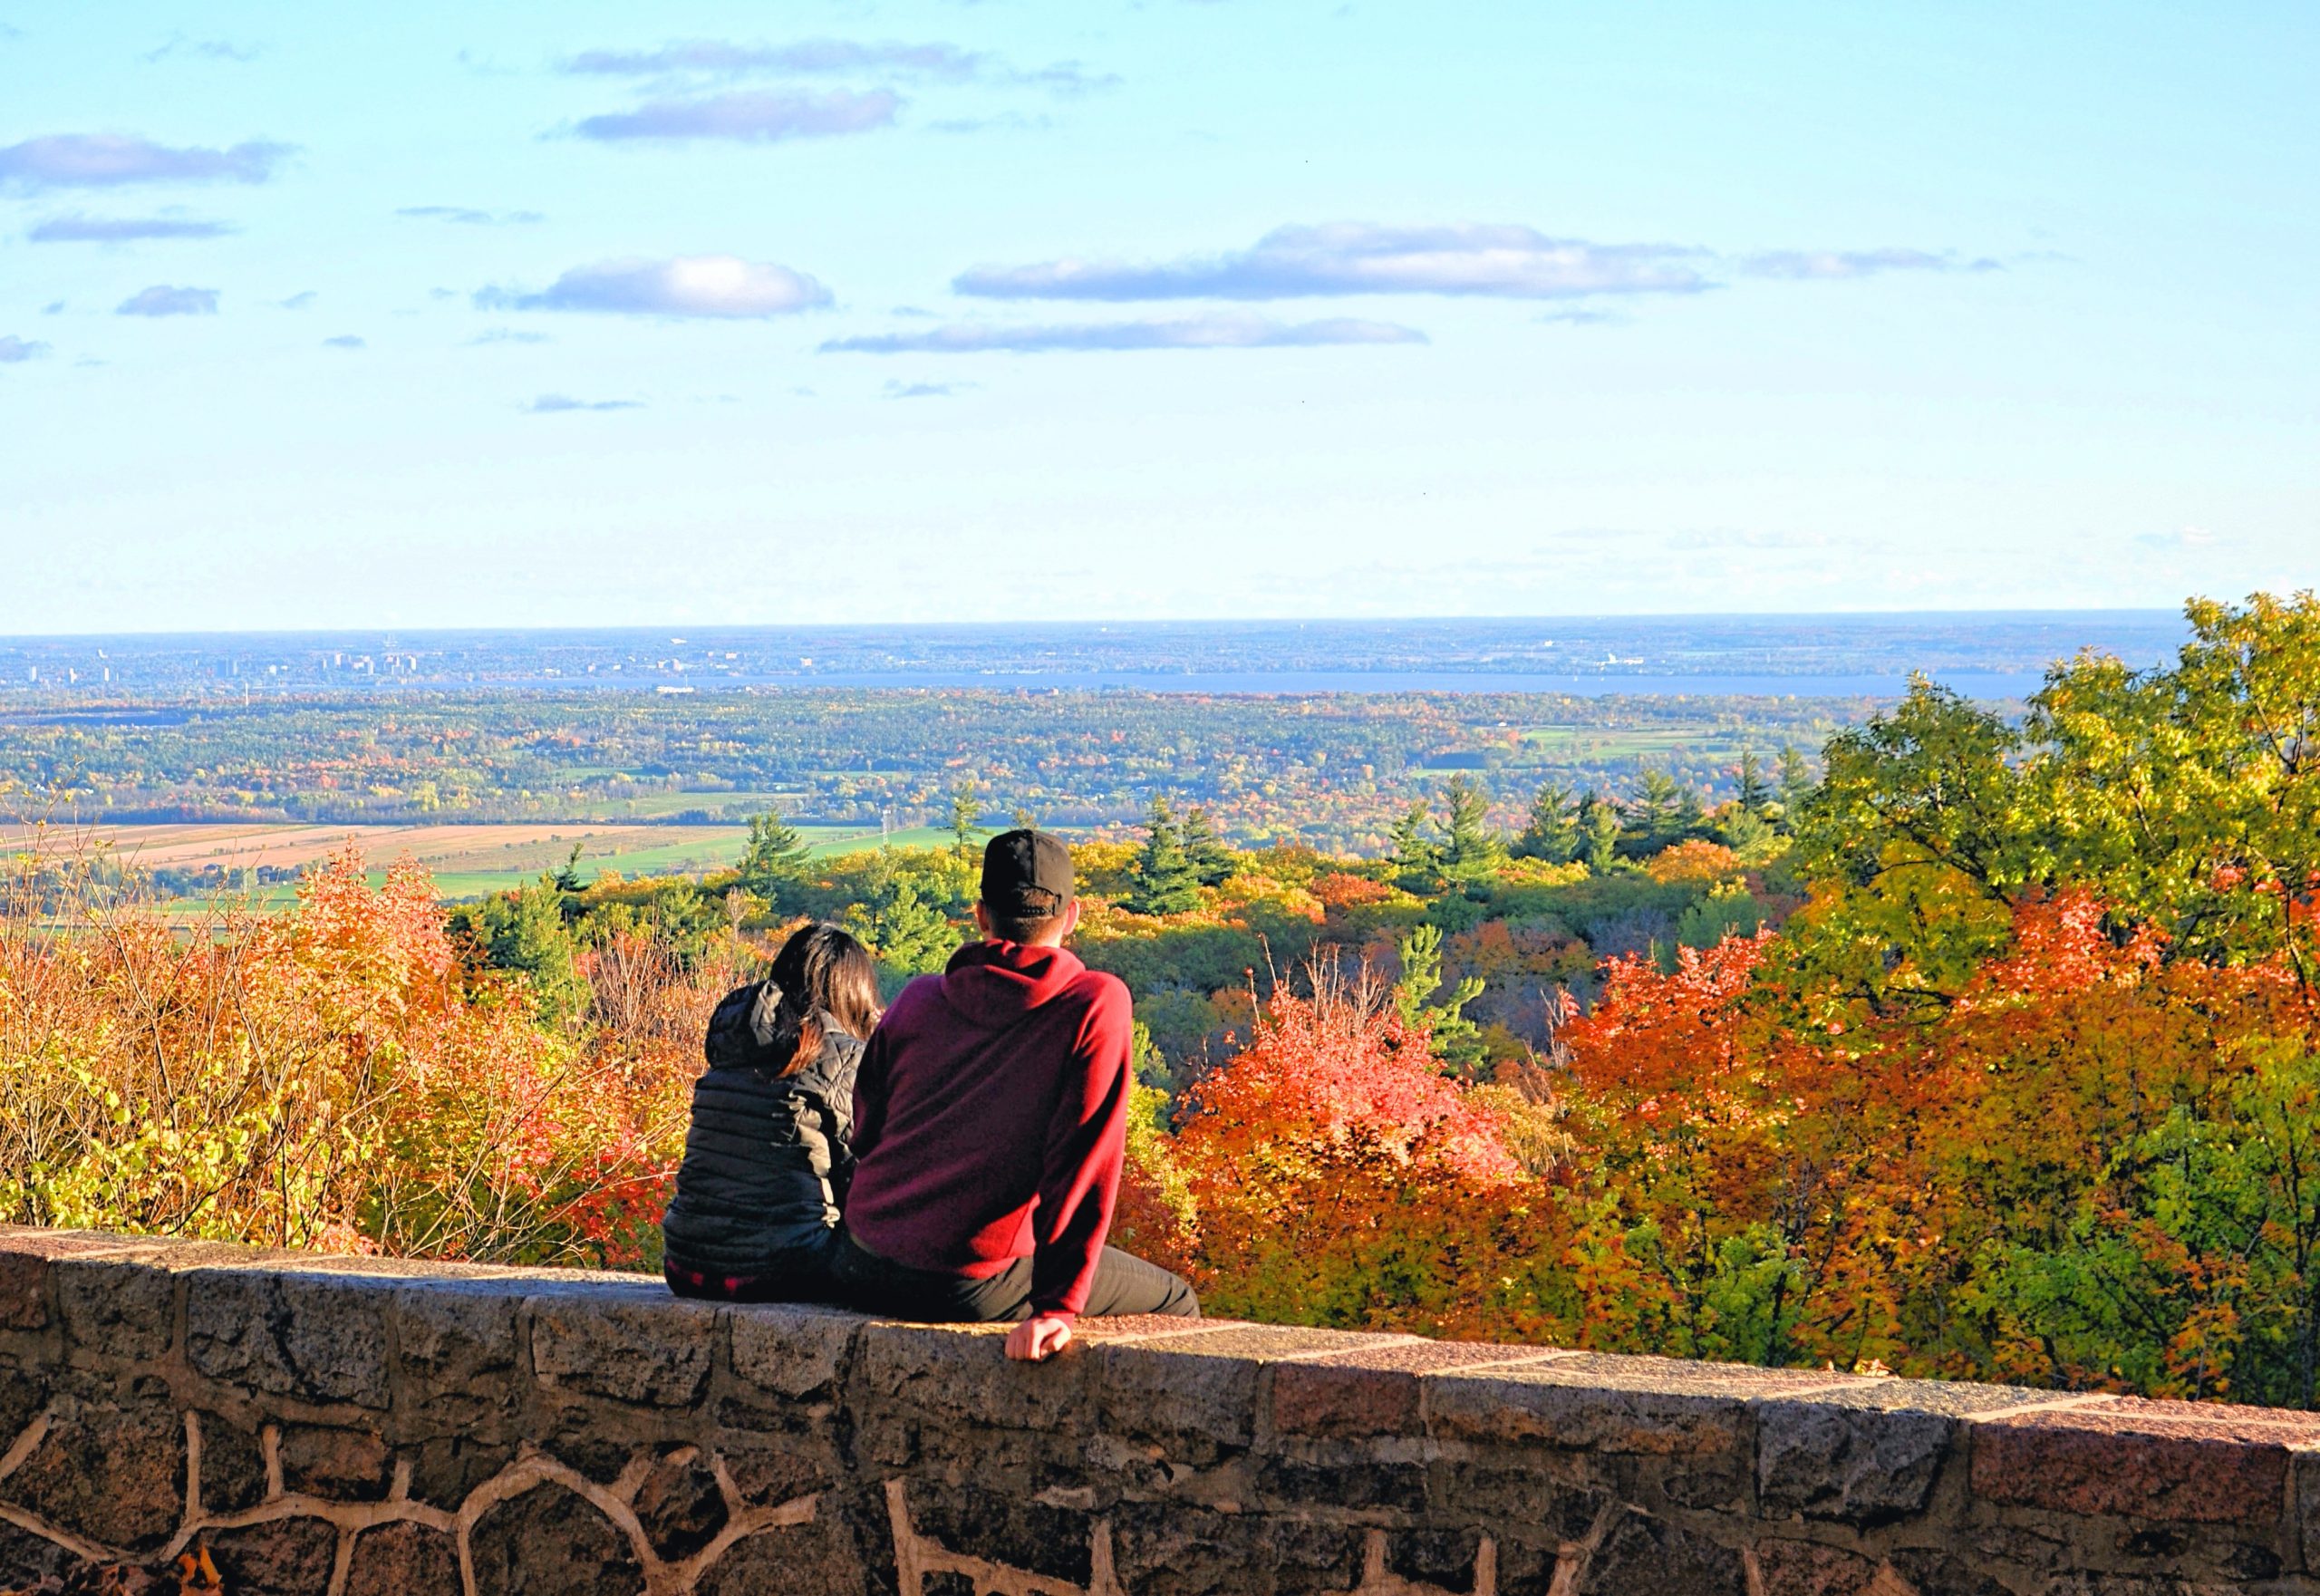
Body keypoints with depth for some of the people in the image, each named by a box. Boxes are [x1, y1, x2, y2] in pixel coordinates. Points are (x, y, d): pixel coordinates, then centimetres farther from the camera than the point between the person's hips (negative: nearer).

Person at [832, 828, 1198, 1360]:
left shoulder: (918, 998, 6)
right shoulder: (1097, 1004, -7)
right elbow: (1083, 1165, -14)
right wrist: (1058, 1306, -16)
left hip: (861, 1272, 6)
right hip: (972, 1286, -6)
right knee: (1175, 1304, 16)